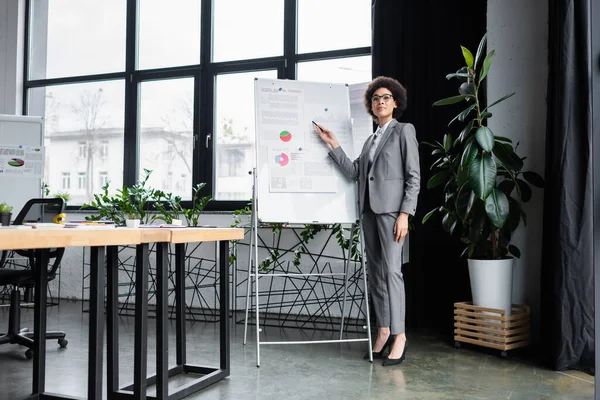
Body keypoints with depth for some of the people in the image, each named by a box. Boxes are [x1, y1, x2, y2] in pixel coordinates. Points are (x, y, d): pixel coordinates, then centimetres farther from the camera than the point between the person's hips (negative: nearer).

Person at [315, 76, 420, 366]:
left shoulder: (404, 131, 2)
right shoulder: (372, 138, 21)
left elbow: (413, 177, -6)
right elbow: (354, 172, 10)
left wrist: (405, 214, -15)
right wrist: (333, 145, 5)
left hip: (392, 208, -7)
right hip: (369, 208, 7)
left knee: (391, 269, -11)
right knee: (375, 270, 6)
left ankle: (399, 337, -5)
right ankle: (383, 332, 13)